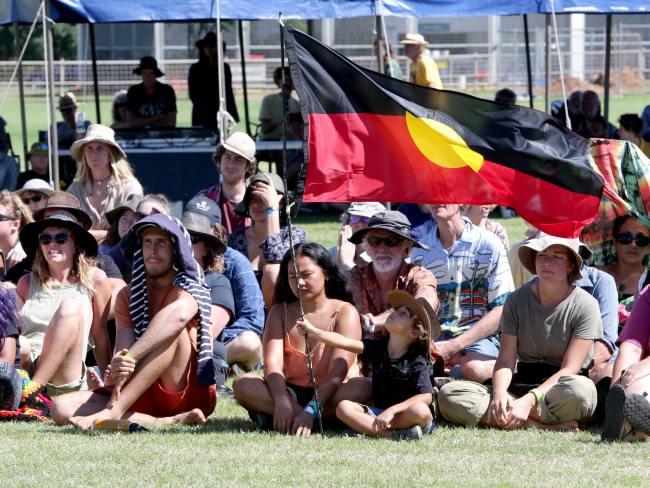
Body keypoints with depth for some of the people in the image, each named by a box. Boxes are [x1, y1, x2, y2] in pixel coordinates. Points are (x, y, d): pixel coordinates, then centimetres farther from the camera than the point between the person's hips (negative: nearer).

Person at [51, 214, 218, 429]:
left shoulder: (189, 289, -1)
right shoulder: (128, 296, 13)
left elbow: (179, 314, -29)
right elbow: (123, 350, -4)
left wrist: (129, 358, -37)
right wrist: (119, 366, -29)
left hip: (189, 391, -4)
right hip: (144, 398, 4)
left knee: (170, 329, -29)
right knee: (62, 407, -16)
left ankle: (112, 412, -37)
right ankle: (164, 422, -32)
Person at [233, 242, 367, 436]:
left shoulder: (344, 312, -4)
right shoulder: (280, 312, 7)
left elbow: (338, 371, -16)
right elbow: (272, 364, -9)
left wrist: (310, 410, -32)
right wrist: (281, 401, -31)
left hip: (330, 395, -2)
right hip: (291, 393, 2)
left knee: (363, 388, -34)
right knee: (242, 384, -22)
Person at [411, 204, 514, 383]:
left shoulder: (489, 245, 0)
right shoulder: (421, 252, 12)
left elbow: (501, 311, -5)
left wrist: (453, 346, -13)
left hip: (480, 336, -3)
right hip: (435, 336, 3)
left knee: (474, 368, -39)